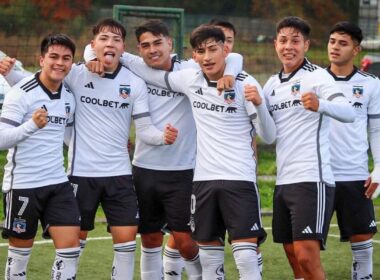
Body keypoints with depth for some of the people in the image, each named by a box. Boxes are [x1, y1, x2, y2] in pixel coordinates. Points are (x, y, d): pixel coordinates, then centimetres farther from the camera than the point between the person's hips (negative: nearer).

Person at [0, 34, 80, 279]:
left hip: (58, 183, 5)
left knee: (71, 245, -6)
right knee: (20, 251, 5)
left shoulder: (69, 96, 8)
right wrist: (32, 125, -34)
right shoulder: (21, 93, -12)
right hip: (22, 184, -5)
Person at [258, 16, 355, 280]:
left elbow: (349, 113, -21)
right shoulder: (273, 83, 15)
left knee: (307, 257, -15)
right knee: (293, 257, 10)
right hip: (284, 180, 8)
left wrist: (320, 105, -44)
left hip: (312, 179, -8)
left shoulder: (317, 76, -7)